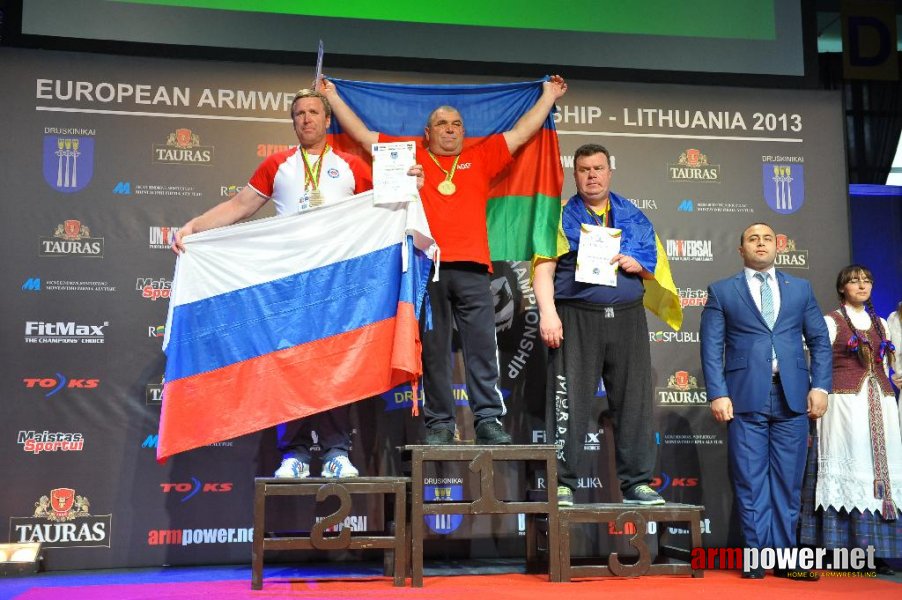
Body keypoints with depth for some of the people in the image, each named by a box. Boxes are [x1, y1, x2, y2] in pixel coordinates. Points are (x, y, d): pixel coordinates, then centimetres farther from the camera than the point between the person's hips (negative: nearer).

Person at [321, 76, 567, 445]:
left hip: (471, 268, 1)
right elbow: (361, 134, 21)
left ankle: (488, 420, 1)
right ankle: (439, 424, 6)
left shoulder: (480, 159, 22)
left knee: (482, 347, -3)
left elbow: (521, 133, 27)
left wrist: (548, 96, 31)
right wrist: (332, 95, 25)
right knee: (433, 349, 1)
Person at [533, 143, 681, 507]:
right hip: (576, 318, -3)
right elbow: (544, 270, -2)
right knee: (569, 403, -4)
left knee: (635, 401, 4)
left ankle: (636, 483, 13)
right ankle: (563, 484, 4)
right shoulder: (560, 216, 8)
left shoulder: (634, 218, 17)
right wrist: (548, 313, -15)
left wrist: (638, 265, -3)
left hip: (627, 318, 3)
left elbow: (656, 267, 20)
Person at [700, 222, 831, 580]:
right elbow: (711, 347, 2)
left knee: (788, 482, 4)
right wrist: (718, 393, -8)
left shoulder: (801, 289, 16)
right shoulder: (721, 291, 9)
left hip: (793, 397, 2)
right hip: (746, 398, -2)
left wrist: (820, 385, 0)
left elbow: (820, 341, 12)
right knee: (751, 483, -1)